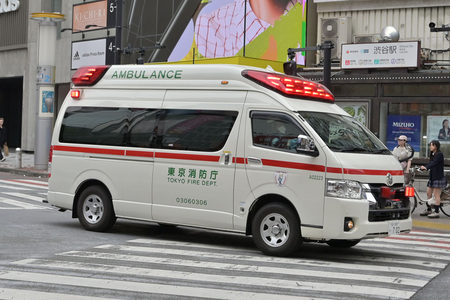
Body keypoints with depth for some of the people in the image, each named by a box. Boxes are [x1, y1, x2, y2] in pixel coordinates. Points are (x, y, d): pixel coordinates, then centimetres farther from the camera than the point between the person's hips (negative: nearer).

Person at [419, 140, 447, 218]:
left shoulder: (439, 155, -13)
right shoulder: (432, 155, 15)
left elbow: (434, 163, -28)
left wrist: (426, 167, -42)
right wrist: (423, 167, 0)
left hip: (438, 177, -9)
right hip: (432, 177, 9)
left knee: (436, 194, -8)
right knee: (428, 193, 12)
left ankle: (436, 212, -4)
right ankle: (429, 210, 23)